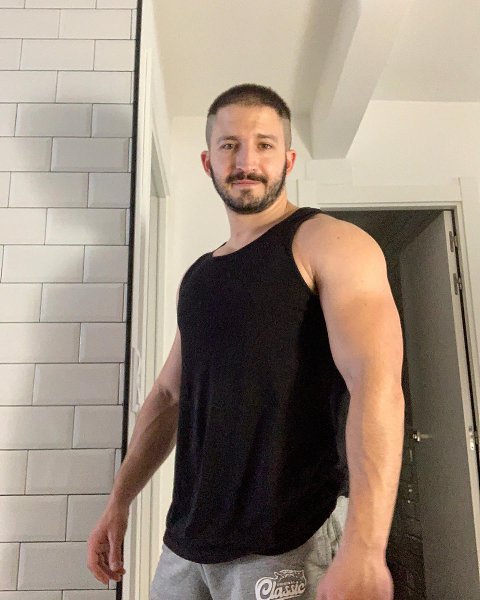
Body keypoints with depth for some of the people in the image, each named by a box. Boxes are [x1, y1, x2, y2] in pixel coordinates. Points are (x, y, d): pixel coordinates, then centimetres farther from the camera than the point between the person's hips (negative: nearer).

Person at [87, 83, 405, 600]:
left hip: (293, 542, -5)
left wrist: (363, 549, -29)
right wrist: (119, 503, 14)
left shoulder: (332, 245, -8)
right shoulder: (197, 277, 12)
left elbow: (376, 385, -20)